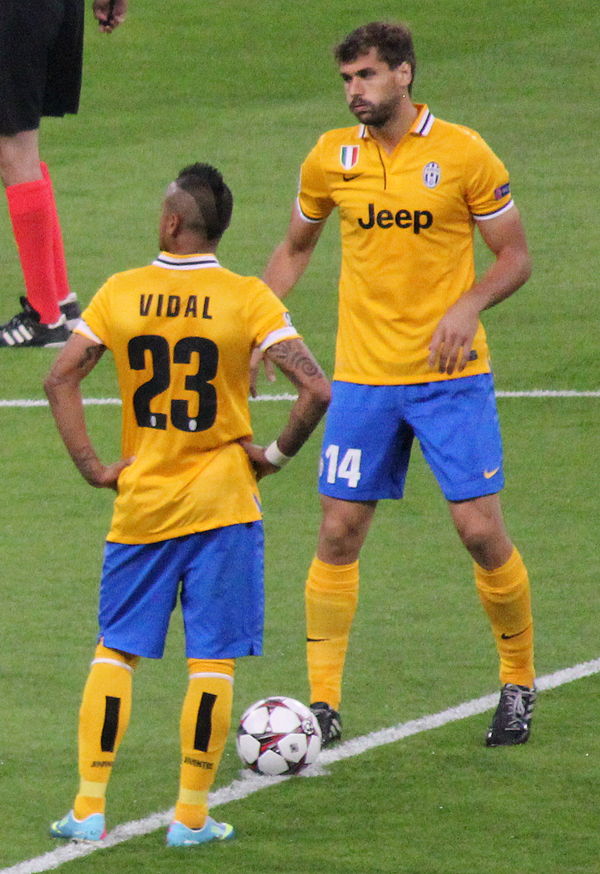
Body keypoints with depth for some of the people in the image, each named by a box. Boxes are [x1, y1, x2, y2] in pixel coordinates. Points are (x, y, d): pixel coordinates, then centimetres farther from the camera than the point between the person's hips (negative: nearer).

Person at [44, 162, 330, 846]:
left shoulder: (120, 294, -2)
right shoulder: (248, 299, -8)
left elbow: (60, 380, -3)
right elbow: (316, 390, -16)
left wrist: (93, 467, 1)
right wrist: (276, 455, -2)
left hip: (141, 504, 2)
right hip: (223, 504, -2)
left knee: (115, 650, 12)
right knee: (212, 661, 4)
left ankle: (88, 807, 8)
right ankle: (192, 816, 3)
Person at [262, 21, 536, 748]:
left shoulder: (463, 154, -6)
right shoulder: (331, 158, 3)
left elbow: (514, 257, 0)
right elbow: (295, 247, 19)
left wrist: (469, 307, -19)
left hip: (451, 374, -3)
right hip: (363, 377, 3)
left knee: (481, 530, -5)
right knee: (339, 533, -1)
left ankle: (519, 685, 14)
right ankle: (323, 703, 7)